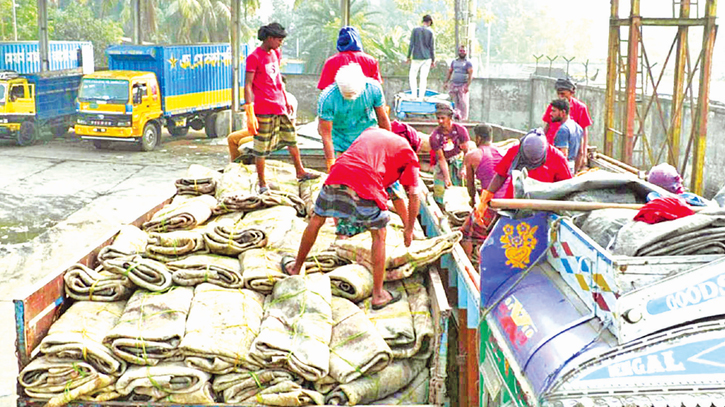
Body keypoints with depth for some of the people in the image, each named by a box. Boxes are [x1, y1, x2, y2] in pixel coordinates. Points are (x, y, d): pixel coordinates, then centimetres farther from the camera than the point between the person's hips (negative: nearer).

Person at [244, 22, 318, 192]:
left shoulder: (276, 53, 11)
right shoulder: (254, 57, -12)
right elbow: (247, 85, -14)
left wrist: (286, 100, 25)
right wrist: (250, 114, -19)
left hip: (280, 107, 8)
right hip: (263, 110, -8)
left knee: (292, 139, 17)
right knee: (261, 148, 0)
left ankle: (300, 172, 34)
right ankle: (262, 184, 10)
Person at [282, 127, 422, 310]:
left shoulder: (371, 131, 34)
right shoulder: (408, 152, 20)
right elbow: (413, 195, 13)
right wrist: (409, 229, 24)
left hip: (336, 178, 4)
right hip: (366, 188, -4)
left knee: (317, 219, 28)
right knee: (379, 235, 17)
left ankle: (296, 268, 45)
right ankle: (378, 295, 20)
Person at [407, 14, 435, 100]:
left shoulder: (415, 30, -1)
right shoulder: (431, 32, 0)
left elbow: (411, 44, -2)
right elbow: (432, 47, -1)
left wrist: (408, 57, 3)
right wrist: (433, 60, 5)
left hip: (417, 58, -1)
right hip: (427, 58, 1)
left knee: (412, 75, 10)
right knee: (423, 77, 4)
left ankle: (414, 94, -3)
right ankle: (421, 96, 3)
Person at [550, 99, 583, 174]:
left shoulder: (563, 129, -16)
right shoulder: (578, 127, 14)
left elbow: (564, 154, -22)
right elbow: (580, 153, 19)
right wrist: (575, 171, 24)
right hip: (571, 168, 9)